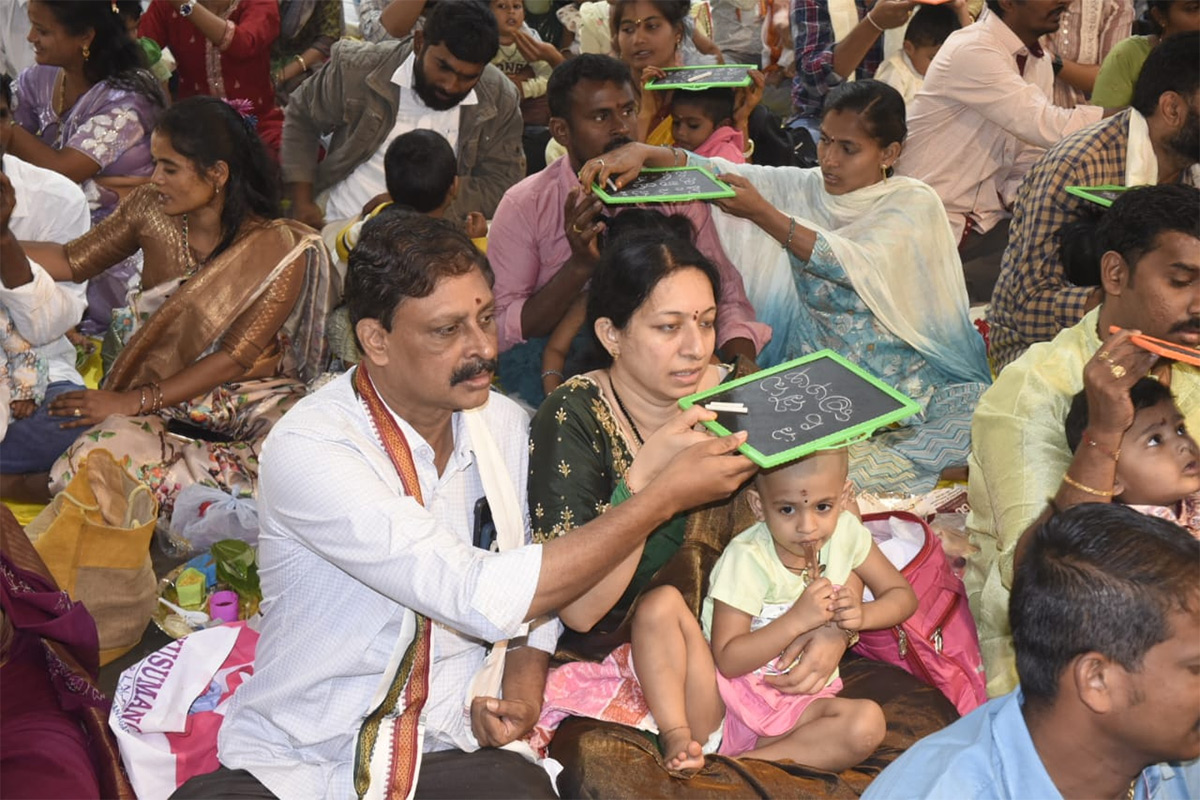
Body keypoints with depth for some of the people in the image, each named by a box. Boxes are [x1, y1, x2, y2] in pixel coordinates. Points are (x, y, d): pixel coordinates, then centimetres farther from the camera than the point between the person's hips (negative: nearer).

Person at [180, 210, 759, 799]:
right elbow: (483, 599, -25)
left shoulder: (506, 426, 4)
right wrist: (663, 494, -21)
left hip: (447, 751, 4)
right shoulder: (308, 449, -18)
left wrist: (522, 694, -3)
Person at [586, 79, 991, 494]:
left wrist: (761, 213, -23)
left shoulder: (914, 203, -2)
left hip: (905, 378, -2)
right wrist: (642, 152, -19)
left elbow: (858, 266, -20)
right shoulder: (804, 188, 9)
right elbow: (713, 173, 0)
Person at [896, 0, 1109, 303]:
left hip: (990, 222, 8)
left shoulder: (1039, 62, 10)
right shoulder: (970, 51, -16)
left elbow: (1028, 162, 12)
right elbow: (1047, 127, -24)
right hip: (933, 229, -8)